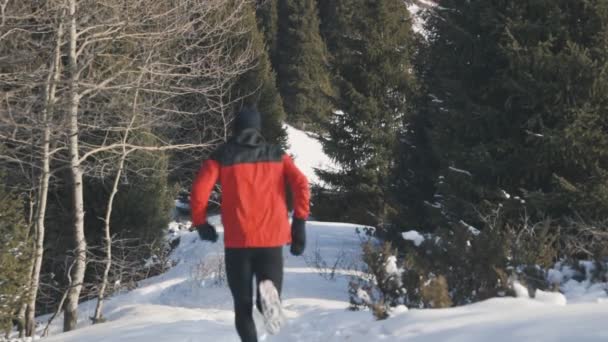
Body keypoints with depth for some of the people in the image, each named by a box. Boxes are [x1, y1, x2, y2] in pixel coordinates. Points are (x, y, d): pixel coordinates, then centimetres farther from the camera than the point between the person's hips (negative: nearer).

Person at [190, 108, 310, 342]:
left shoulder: (222, 156, 8)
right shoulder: (277, 155, 12)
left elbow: (199, 190, -4)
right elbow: (301, 183, -3)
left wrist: (200, 223, 10)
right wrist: (299, 222, -2)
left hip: (237, 240, -1)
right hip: (272, 239, 1)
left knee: (243, 306, 8)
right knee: (266, 301, 10)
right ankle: (268, 294, -27)